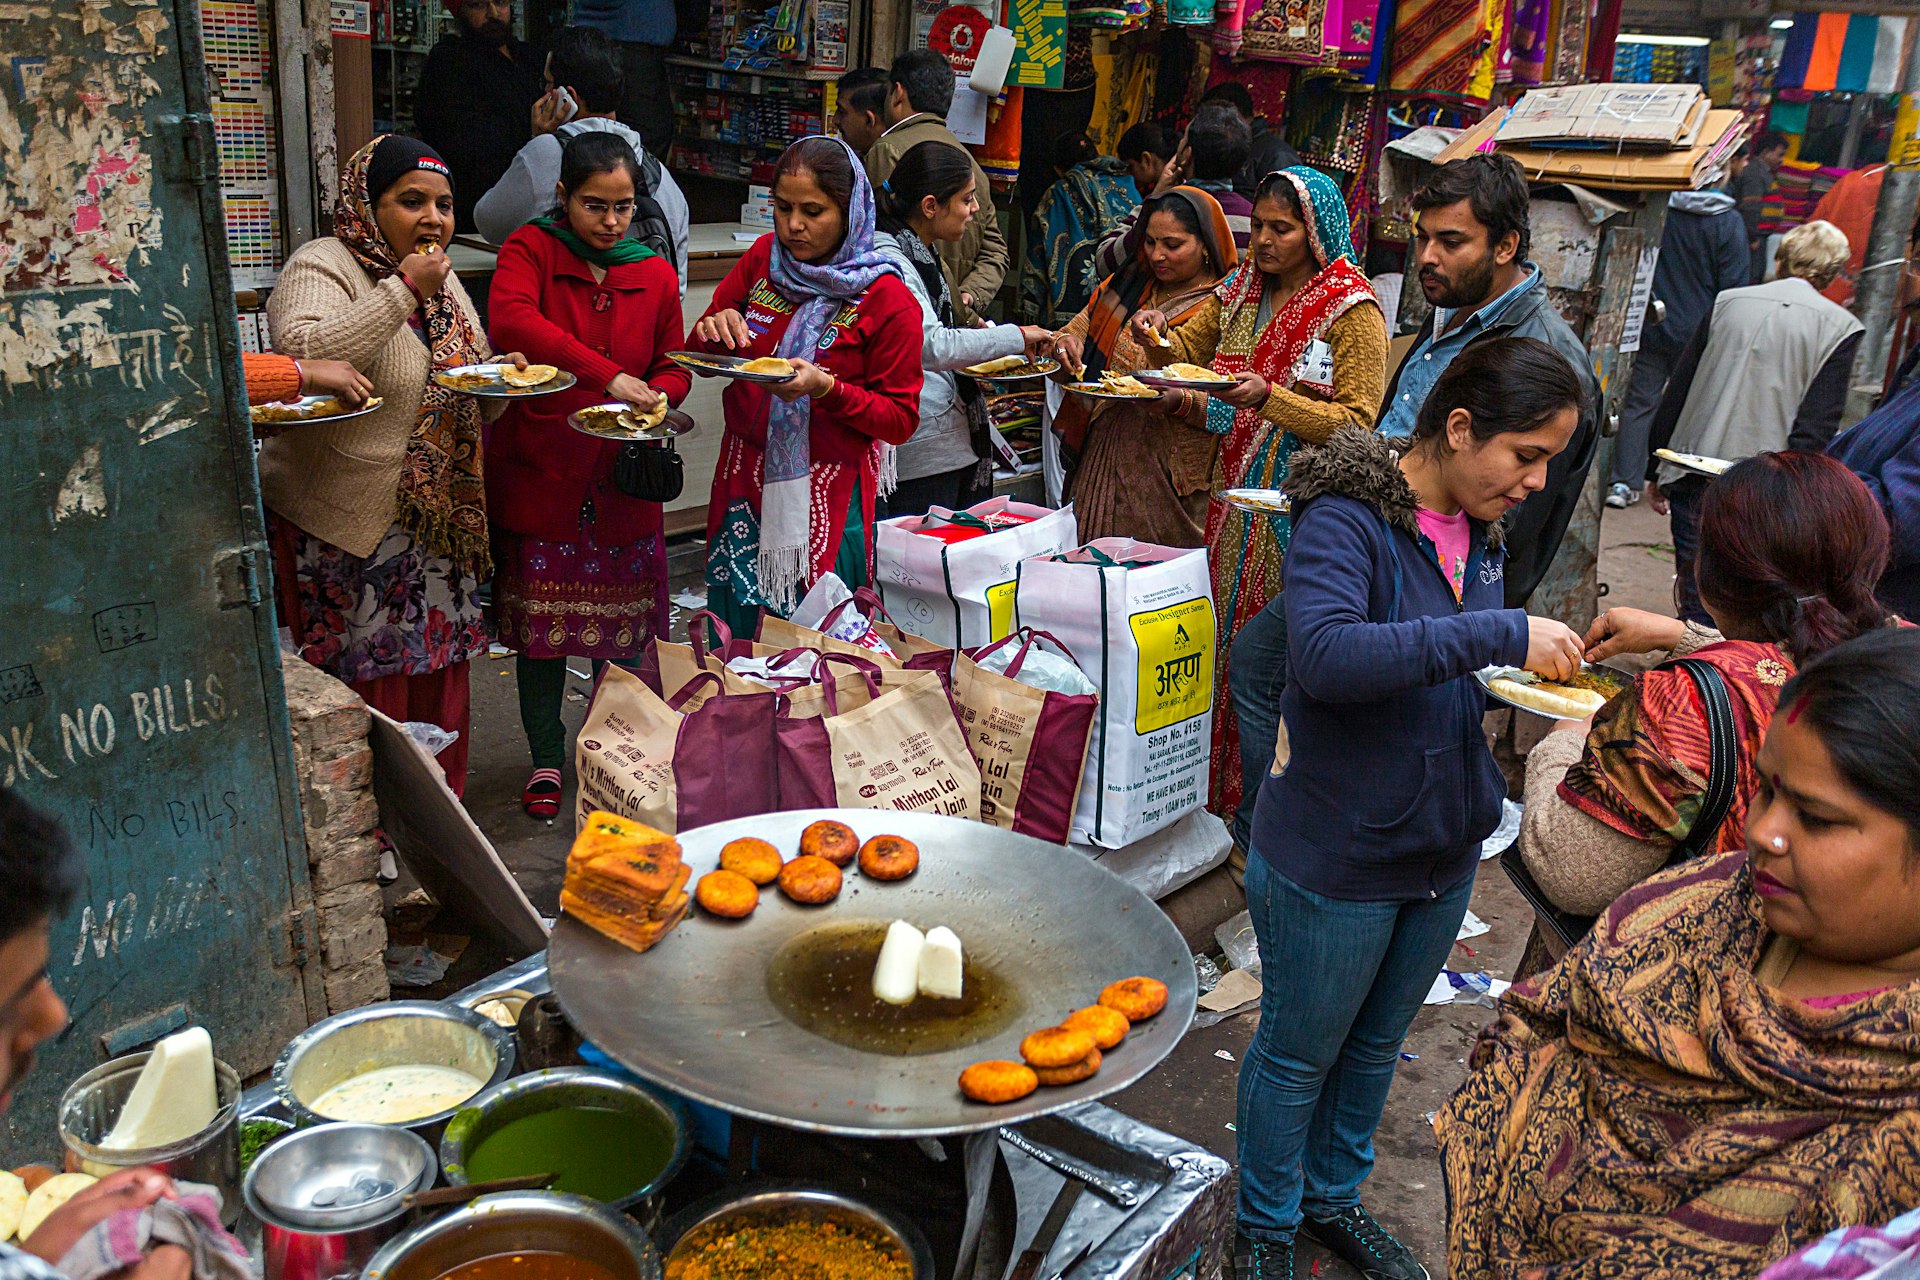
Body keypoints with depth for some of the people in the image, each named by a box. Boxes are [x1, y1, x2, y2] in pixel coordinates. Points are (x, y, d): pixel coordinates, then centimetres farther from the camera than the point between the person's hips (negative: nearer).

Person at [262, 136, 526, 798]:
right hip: (349, 524, -7)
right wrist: (402, 290, -25)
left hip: (439, 521, 7)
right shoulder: (322, 266, -9)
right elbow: (301, 354, -31)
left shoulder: (444, 281, 14)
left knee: (437, 685, 12)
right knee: (366, 689, -2)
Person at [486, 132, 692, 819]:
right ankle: (547, 761, 25)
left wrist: (654, 400, -10)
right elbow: (511, 320, -24)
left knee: (623, 627, 6)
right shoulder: (530, 249, -4)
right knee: (541, 621, 8)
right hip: (539, 472, -2)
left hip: (622, 478, 2)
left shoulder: (655, 274, 7)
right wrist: (607, 376, -33)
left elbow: (673, 367, 14)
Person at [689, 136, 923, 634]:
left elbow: (900, 420, -8)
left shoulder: (888, 301, -9)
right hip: (745, 478, 4)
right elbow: (700, 358, 13)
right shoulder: (763, 258, 4)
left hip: (828, 495, -4)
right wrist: (715, 330, -10)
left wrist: (824, 387, -23)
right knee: (733, 638, 12)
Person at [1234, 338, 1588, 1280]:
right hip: (1335, 856, -7)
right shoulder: (1346, 519, -22)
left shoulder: (1479, 530, 2)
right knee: (1299, 1055, 13)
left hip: (1442, 849, 7)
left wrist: (1543, 662, -4)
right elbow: (1324, 655, -40)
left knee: (1375, 1046, 25)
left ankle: (1332, 1197, 48)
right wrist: (1499, 636, -39)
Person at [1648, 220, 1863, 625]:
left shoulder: (1728, 303, 8)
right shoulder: (1839, 327, 1)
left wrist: (1656, 470, 16)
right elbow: (1816, 428, -7)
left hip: (1694, 479, 2)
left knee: (1697, 604, 6)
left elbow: (1676, 392, 8)